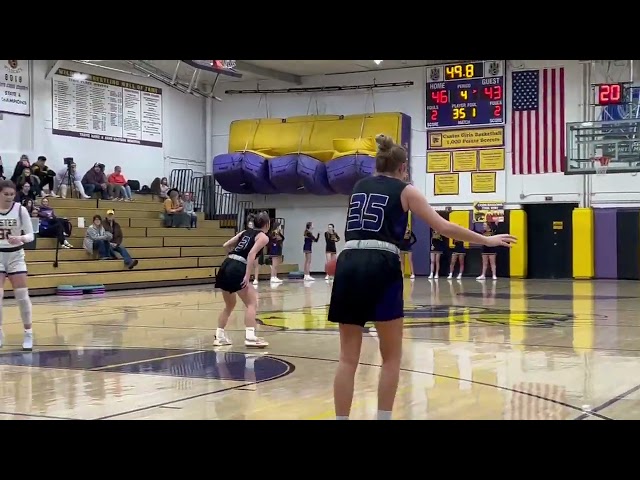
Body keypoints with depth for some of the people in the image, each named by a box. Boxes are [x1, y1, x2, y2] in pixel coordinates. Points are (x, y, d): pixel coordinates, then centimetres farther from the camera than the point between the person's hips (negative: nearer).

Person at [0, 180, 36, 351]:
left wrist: (20, 238, -28)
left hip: (16, 255, 0)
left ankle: (28, 333, 8)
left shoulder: (20, 209, -9)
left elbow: (31, 235, -9)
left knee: (22, 295, -2)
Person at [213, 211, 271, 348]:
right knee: (251, 303, 1)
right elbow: (252, 254, -12)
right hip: (237, 269, -7)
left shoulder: (246, 232, 23)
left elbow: (226, 245, 20)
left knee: (229, 305, 22)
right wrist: (247, 276, -16)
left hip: (225, 266, 7)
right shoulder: (263, 237, 4)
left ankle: (219, 337, 24)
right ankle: (250, 337, -9)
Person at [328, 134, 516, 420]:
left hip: (349, 264, 4)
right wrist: (487, 240, 16)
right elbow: (444, 228, 8)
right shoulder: (405, 191, 9)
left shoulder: (359, 187, 21)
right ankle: (383, 418, 9)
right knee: (391, 357, 10)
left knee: (348, 358, 8)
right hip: (380, 267, -4)